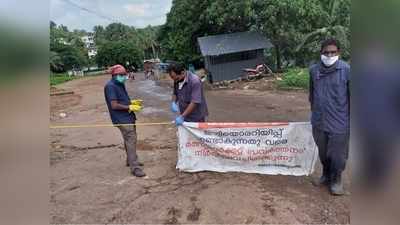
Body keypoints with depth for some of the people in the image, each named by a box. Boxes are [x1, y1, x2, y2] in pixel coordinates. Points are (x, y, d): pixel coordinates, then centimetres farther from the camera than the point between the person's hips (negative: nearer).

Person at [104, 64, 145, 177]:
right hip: (122, 118, -10)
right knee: (131, 140, -12)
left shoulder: (120, 84, 12)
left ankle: (131, 160, 34)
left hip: (128, 116, 10)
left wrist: (132, 102, 5)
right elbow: (114, 105, -21)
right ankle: (134, 167, -8)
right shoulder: (110, 86, -16)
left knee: (130, 139, 19)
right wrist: (130, 107, -15)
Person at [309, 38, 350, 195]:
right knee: (323, 152, 19)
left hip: (339, 121, -3)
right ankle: (326, 175, 41)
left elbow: (352, 96, -5)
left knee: (337, 154, 8)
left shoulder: (346, 70, -11)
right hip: (319, 121, 4)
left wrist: (351, 119, -4)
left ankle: (336, 180, 30)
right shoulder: (314, 70, 0)